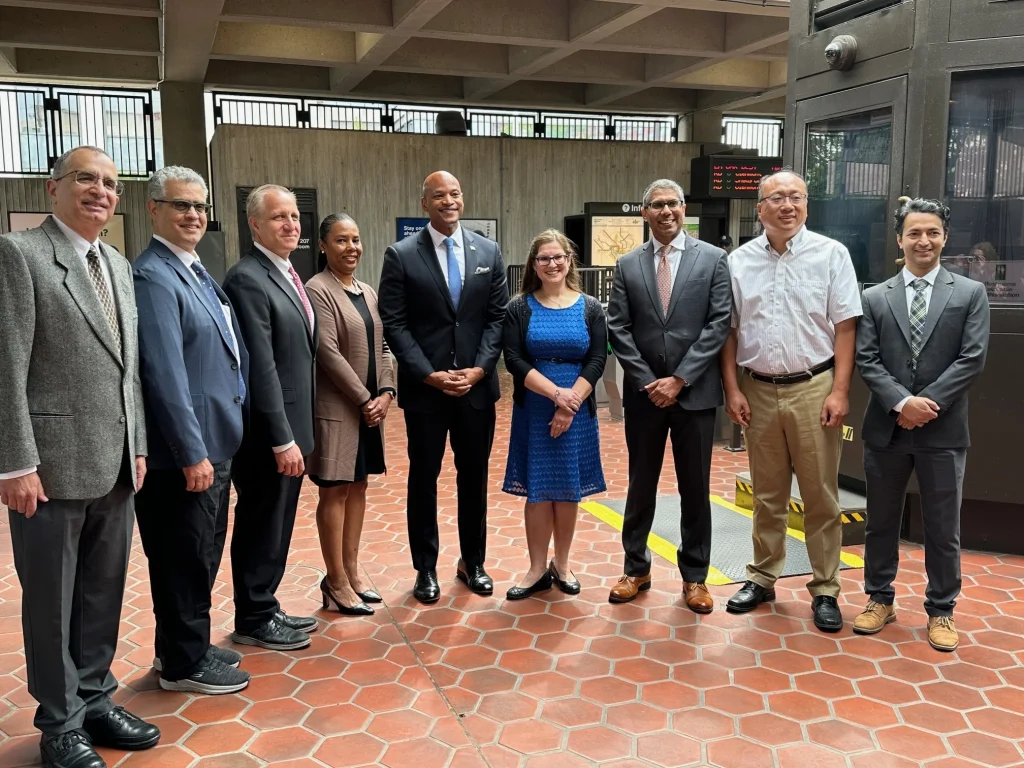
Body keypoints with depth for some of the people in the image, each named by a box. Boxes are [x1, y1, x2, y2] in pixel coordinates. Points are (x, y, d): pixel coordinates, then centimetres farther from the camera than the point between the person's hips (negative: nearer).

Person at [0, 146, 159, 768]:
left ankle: (95, 702, 33)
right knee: (52, 601, 8)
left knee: (105, 594, 16)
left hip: (117, 465, 7)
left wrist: (137, 447, 12)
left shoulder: (119, 266, 14)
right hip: (53, 463, -6)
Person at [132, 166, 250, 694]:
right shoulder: (153, 277, -17)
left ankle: (187, 646, 36)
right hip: (182, 451, -9)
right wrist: (193, 453, -22)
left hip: (212, 440, 9)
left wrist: (213, 446, 16)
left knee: (202, 552, 20)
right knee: (184, 557, 4)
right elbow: (165, 373, -22)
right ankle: (183, 665, 21)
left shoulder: (196, 271, 13)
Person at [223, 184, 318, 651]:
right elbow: (261, 367, -21)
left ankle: (265, 610, 31)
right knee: (261, 526, 5)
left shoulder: (287, 274, 13)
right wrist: (282, 439, -21)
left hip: (290, 426, 9)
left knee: (275, 525, 17)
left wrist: (294, 433, 13)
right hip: (268, 433, -9)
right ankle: (253, 620, 20)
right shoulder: (247, 279, -17)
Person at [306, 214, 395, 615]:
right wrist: (364, 399, -15)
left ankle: (351, 570, 23)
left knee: (357, 487, 12)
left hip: (370, 406, 7)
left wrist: (385, 393, -2)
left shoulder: (368, 292, 12)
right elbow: (328, 353, -18)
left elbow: (381, 347, 12)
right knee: (335, 492, 0)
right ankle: (336, 581, 10)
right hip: (336, 408, -7)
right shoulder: (317, 290, -11)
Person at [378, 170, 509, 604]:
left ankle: (473, 562, 28)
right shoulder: (401, 255, -3)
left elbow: (498, 317, 4)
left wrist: (479, 368, -9)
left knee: (474, 477, 12)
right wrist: (429, 374, -14)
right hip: (424, 387, -2)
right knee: (423, 478, 8)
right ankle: (426, 568, 22)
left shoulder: (489, 252, 6)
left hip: (477, 384, 3)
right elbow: (394, 324, -6)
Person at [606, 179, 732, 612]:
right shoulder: (627, 265, 6)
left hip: (695, 392, -1)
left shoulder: (713, 259, 1)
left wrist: (679, 379, -12)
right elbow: (619, 330, 1)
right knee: (641, 484, 11)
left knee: (695, 487, 8)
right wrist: (650, 382, -8)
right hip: (643, 392, 2)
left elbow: (719, 324, -6)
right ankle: (636, 568, 25)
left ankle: (694, 576, 21)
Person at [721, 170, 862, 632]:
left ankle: (825, 590, 18)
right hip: (759, 390, 2)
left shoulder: (831, 254, -1)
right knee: (767, 494, 14)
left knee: (821, 495, 5)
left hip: (814, 388, -2)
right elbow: (729, 331, 7)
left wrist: (839, 391, -9)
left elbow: (845, 327, -3)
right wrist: (732, 390, 1)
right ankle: (762, 578, 27)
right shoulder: (739, 261, 4)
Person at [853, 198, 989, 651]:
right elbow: (866, 359, -2)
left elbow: (973, 359, -5)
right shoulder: (875, 298, 6)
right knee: (880, 521, 11)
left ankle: (940, 611, 22)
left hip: (943, 430, -1)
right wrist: (901, 402, -15)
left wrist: (929, 403, -14)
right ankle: (880, 599, 27)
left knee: (943, 527, 7)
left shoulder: (970, 294, 3)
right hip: (886, 428, 1)